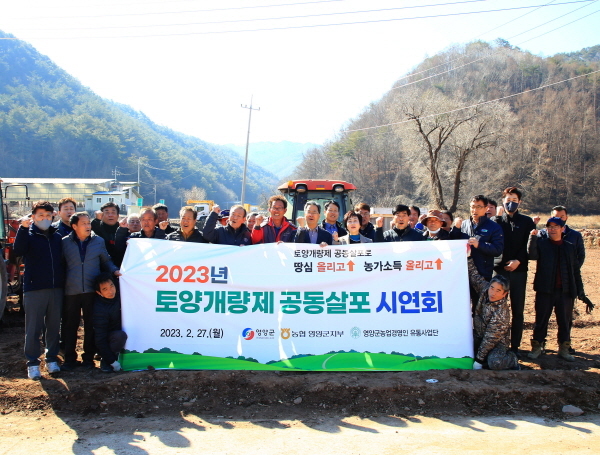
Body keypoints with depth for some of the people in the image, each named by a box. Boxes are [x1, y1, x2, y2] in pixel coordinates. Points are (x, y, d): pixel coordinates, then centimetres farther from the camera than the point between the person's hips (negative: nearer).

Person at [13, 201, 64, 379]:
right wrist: (23, 228, -32)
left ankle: (52, 358, 21)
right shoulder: (28, 235, -1)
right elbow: (18, 251, -21)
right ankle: (32, 362, 10)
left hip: (56, 289, 4)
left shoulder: (57, 236, 11)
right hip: (34, 289, -3)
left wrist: (63, 282, 4)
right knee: (33, 327, 0)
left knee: (54, 326, 10)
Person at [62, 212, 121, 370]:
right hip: (71, 291, 0)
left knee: (91, 325, 7)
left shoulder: (99, 241, 6)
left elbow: (106, 261, 13)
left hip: (92, 290, 1)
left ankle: (88, 357, 19)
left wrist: (115, 270, -5)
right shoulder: (65, 242, 3)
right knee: (70, 325, 6)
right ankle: (69, 358, 17)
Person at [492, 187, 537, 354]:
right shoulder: (496, 221, 9)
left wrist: (518, 260, -11)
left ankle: (515, 347, 10)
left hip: (519, 270, 0)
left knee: (518, 310, 3)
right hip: (499, 270, 0)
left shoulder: (527, 222, 8)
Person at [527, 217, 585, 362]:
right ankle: (537, 347, 15)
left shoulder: (570, 247, 11)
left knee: (565, 321, 7)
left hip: (566, 291, 2)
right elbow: (532, 255, -18)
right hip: (545, 290, -2)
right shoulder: (541, 243, 3)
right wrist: (533, 237, -30)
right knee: (541, 319, 4)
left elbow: (576, 270, 13)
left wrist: (580, 290, 8)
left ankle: (564, 349, 20)